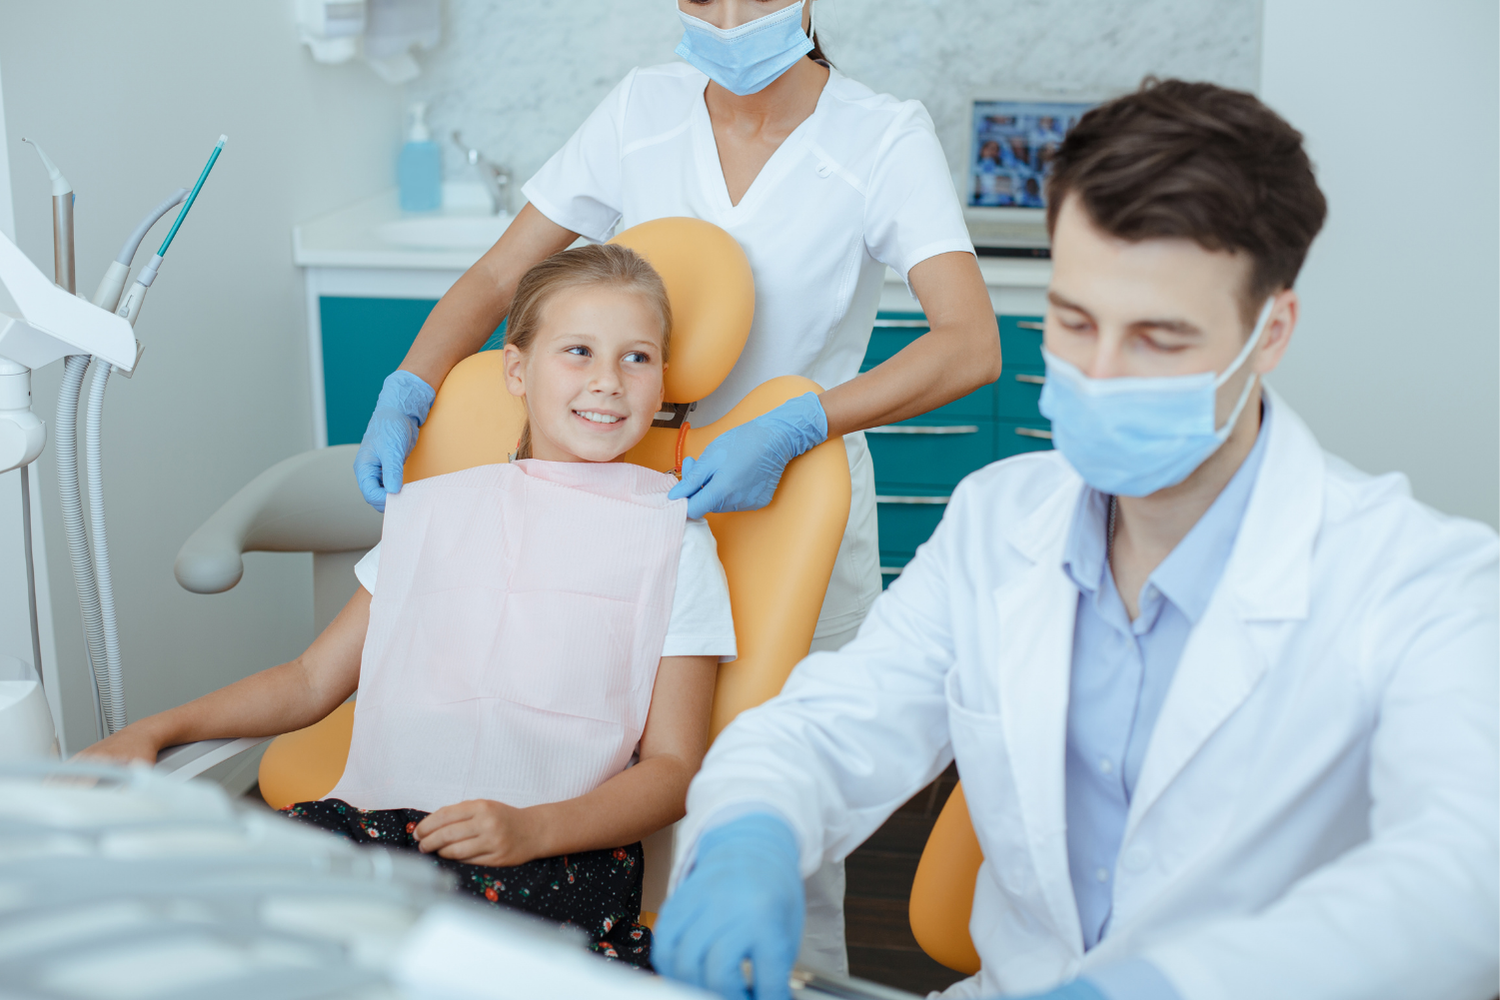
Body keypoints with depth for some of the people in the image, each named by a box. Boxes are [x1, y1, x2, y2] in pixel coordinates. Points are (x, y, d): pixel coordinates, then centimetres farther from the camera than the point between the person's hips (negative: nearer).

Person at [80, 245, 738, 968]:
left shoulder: (672, 535, 8)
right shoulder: (432, 510, 21)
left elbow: (672, 766, 3)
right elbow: (311, 681, 24)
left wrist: (534, 829, -15)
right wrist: (155, 731, 10)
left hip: (561, 847, -3)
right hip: (378, 814, 3)